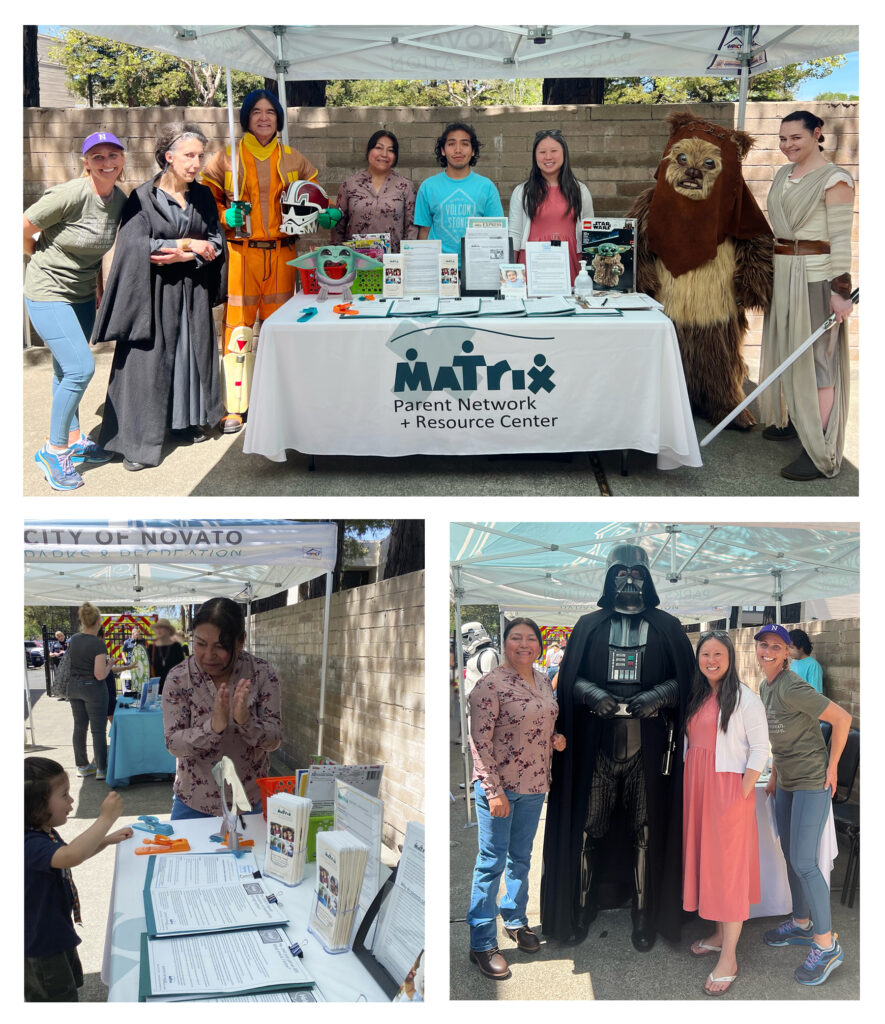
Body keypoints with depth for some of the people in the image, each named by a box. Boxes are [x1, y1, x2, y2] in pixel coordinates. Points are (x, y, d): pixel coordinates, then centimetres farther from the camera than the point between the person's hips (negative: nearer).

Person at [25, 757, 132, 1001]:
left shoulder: (47, 834, 1)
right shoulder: (30, 844, -33)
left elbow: (70, 855, 22)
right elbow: (71, 856, -52)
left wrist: (106, 840, 9)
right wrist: (106, 818, -45)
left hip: (57, 934, 10)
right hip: (40, 947, -10)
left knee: (71, 987, 27)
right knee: (60, 998, 6)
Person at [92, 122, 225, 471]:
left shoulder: (203, 196, 6)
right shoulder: (143, 197, -8)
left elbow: (216, 243, 2)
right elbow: (137, 245, -18)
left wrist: (183, 256, -15)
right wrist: (188, 243, -15)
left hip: (193, 294, 4)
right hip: (155, 295, -4)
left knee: (192, 356, 10)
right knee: (149, 362, -4)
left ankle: (189, 421, 25)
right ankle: (138, 442, 1)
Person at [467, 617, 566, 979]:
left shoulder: (542, 680, 6)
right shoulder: (490, 685, -17)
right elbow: (480, 743, -18)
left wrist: (555, 739, 0)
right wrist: (494, 791, -21)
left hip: (534, 785, 7)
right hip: (499, 787, -7)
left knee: (521, 858, 21)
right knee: (492, 862, 0)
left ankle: (515, 919, 39)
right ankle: (482, 944, 10)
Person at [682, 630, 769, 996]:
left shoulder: (744, 698, -8)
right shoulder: (695, 698, 12)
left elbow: (759, 750, -11)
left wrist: (741, 795, -16)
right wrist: (686, 785, 10)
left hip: (728, 788, -7)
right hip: (695, 787, 7)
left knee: (729, 866, -4)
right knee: (704, 859, 14)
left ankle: (728, 959, 0)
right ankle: (719, 934, 30)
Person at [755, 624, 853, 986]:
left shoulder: (792, 688, -20)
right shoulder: (764, 688, 8)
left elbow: (842, 718, -19)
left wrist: (832, 766, -14)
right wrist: (775, 775, 17)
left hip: (812, 782, -9)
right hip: (786, 783, 9)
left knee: (803, 863, -8)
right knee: (791, 856, 16)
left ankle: (826, 945, 2)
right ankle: (801, 924, 30)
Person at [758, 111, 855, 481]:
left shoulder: (834, 180, -12)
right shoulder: (784, 175, 12)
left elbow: (841, 239, -16)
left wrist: (841, 291, -19)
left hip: (815, 277, -8)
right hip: (782, 273, 8)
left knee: (814, 357, -9)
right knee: (785, 349, 16)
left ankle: (821, 453, -7)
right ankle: (793, 419, 33)